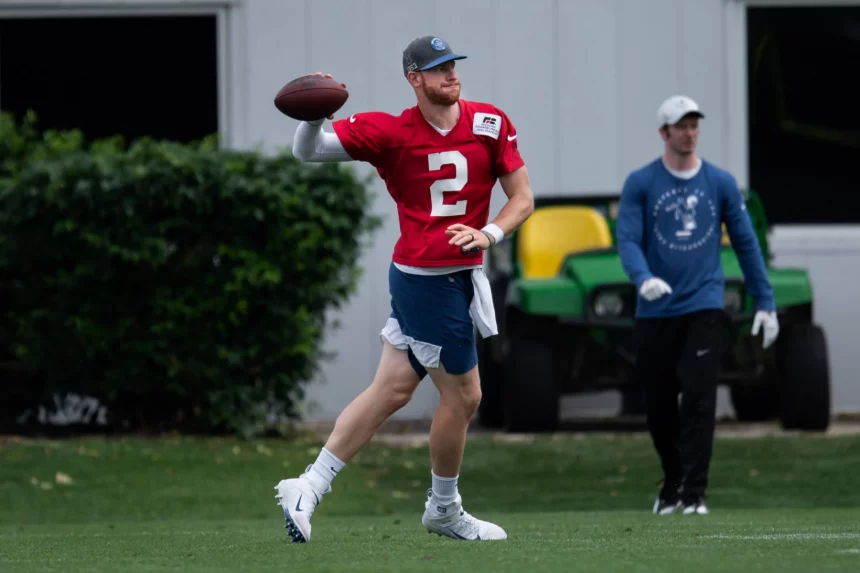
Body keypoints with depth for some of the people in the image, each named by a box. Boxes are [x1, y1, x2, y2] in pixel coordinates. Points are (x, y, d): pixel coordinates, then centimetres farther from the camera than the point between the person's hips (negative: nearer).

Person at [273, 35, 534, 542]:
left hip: (458, 278, 6)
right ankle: (445, 509, 23)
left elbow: (523, 198, 4)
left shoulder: (490, 123, 2)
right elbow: (310, 151, -8)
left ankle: (309, 488, 15)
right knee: (463, 395, 2)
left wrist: (489, 234, -14)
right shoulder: (391, 132, -9)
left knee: (392, 390, 9)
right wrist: (316, 115, -30)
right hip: (429, 279, -6)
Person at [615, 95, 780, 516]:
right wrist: (643, 278, -28)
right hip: (654, 312, 1)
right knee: (658, 406, 7)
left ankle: (694, 494, -13)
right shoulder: (640, 183, 2)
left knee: (699, 400, -13)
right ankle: (671, 485, 26)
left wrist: (765, 303, 5)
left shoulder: (720, 182, 6)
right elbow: (627, 239, -8)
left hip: (703, 307, -1)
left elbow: (745, 243, 10)